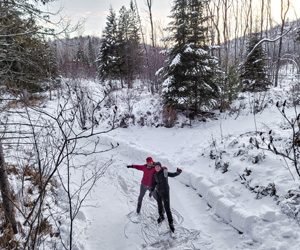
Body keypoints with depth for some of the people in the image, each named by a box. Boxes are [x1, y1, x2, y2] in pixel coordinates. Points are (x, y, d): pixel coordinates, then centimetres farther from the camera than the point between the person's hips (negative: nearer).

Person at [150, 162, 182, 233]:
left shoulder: (164, 172, -17)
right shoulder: (155, 174, -2)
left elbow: (173, 174, -14)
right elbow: (154, 182, 7)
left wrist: (178, 172, -31)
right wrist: (152, 190, 1)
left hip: (165, 192, -5)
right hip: (158, 192, 6)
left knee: (167, 208, -4)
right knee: (159, 205, 23)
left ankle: (171, 223, 11)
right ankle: (161, 216, 49)